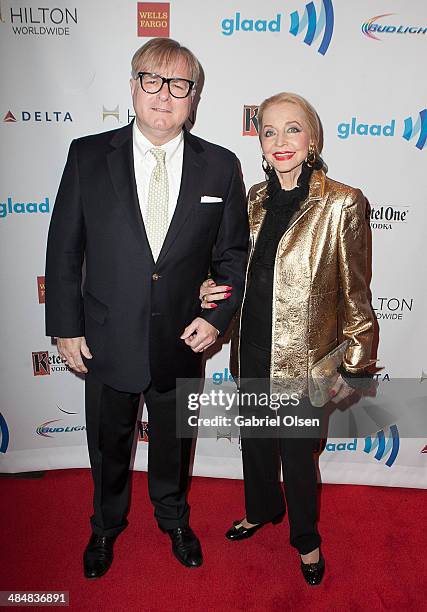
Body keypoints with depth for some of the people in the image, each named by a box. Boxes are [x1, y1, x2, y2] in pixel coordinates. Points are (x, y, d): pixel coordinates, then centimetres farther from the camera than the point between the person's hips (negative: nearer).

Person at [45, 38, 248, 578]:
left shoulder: (220, 167, -5)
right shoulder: (88, 156, -6)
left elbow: (234, 255, 2)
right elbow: (63, 249, -3)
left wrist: (218, 317, -10)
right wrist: (65, 326, -4)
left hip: (182, 342, 1)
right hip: (107, 341, 0)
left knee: (174, 442, 22)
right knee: (108, 443, 21)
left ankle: (173, 517, 53)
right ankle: (107, 524, 51)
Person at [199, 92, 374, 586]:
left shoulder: (342, 204, -14)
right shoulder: (255, 198, 3)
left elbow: (354, 294, -10)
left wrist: (353, 367, -7)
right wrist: (213, 291, -5)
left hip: (303, 358, -5)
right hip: (253, 351, 5)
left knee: (298, 454, 13)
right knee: (255, 440, 23)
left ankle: (306, 539, 43)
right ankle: (262, 510, 53)